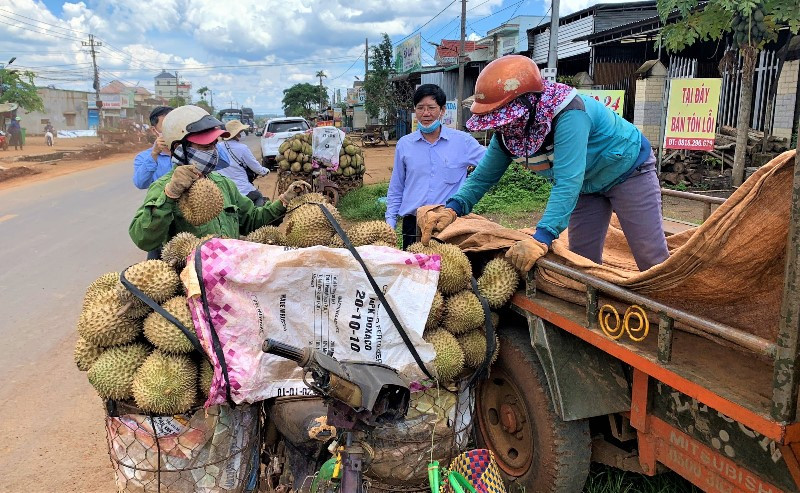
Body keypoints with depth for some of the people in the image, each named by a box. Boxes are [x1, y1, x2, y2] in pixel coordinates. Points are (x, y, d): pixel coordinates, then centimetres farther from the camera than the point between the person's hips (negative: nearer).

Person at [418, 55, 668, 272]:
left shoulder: (568, 115, -40)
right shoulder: (508, 128, -18)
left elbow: (567, 182, -47)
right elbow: (483, 176, -12)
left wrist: (542, 238, -57)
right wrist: (452, 208, -30)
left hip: (629, 170, -6)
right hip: (588, 184, 6)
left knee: (652, 261, -5)